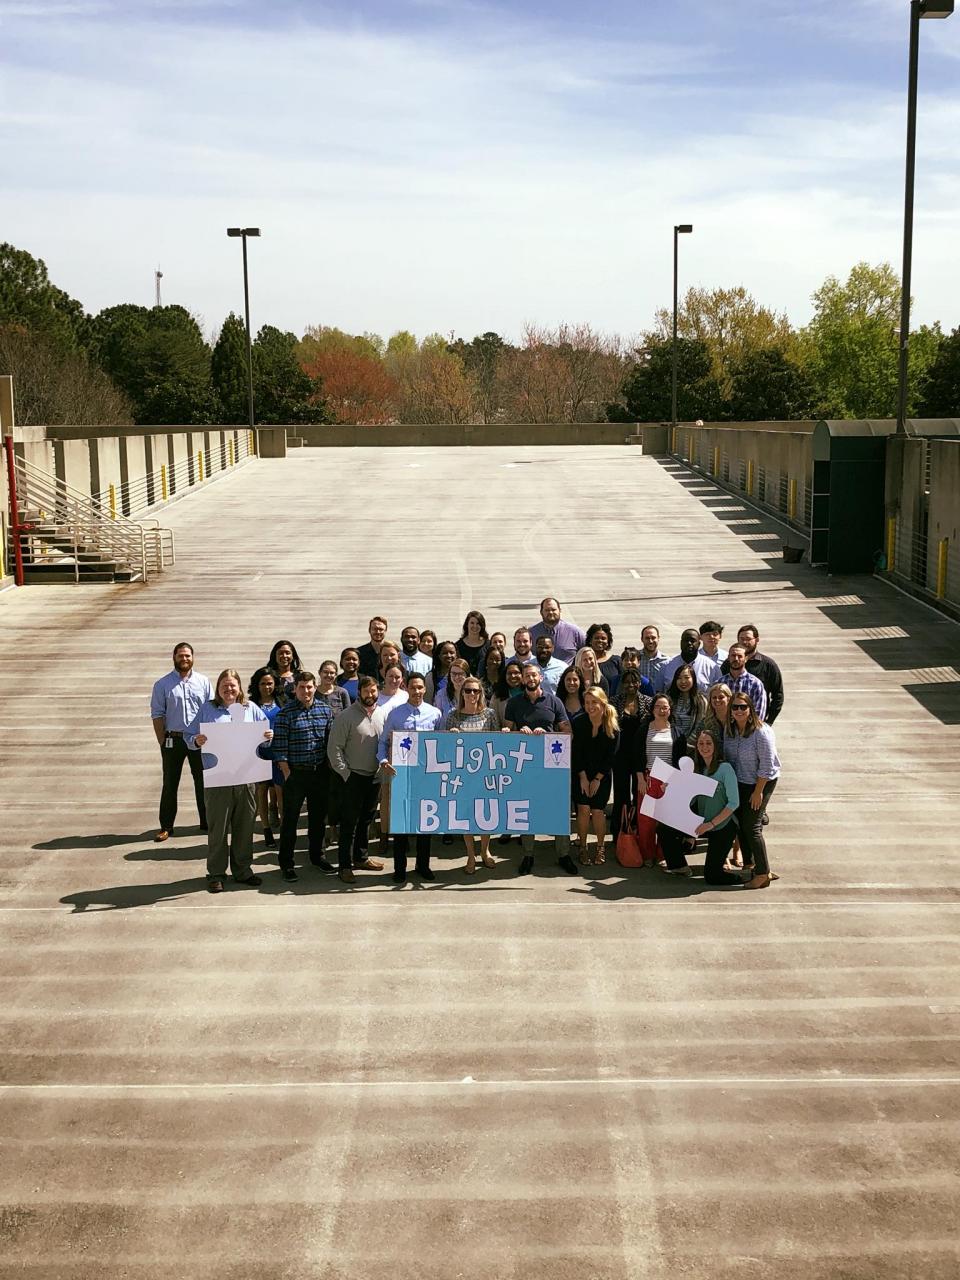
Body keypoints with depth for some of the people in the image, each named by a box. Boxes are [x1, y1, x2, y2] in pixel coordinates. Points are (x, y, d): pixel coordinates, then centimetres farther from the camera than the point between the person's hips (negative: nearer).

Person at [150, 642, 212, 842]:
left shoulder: (203, 682, 5)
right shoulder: (162, 684, 0)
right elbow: (157, 715, -1)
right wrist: (162, 742, -6)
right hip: (173, 739, -1)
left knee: (202, 781, 9)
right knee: (170, 784, 3)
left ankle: (206, 822, 20)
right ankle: (166, 827, 8)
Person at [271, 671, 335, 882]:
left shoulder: (325, 710, 3)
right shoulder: (286, 713, -9)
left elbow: (331, 740, 9)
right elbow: (279, 746, -10)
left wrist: (330, 768, 6)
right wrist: (287, 773, -12)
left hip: (320, 772, 4)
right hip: (295, 773, -4)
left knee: (318, 816, 14)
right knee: (290, 819, 2)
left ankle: (317, 855, 30)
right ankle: (286, 864, 10)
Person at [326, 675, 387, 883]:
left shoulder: (381, 715, 6)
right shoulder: (346, 716, -10)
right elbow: (334, 748, -11)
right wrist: (345, 773, -13)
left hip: (374, 777, 5)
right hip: (354, 778, -5)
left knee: (366, 820, 16)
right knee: (349, 822, -2)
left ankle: (361, 857, 28)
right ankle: (344, 865, 3)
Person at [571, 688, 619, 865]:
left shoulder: (613, 728, -10)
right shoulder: (579, 724, -8)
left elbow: (611, 756, -7)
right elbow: (575, 753, -7)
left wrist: (597, 779, -8)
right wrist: (583, 777, -10)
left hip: (602, 776, 0)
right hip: (580, 774, 0)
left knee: (598, 811, -4)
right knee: (583, 809, -10)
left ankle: (600, 847, 12)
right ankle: (582, 847, 2)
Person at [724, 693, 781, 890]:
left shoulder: (761, 732, -22)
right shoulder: (730, 730, 0)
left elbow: (766, 765, -20)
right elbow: (727, 757, 13)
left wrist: (758, 792, -18)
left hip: (761, 783, -7)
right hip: (738, 783, 7)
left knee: (752, 826, -8)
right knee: (740, 823, 12)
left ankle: (763, 873, 0)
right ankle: (748, 864, 29)